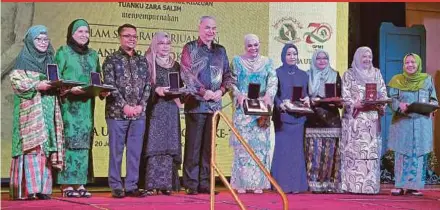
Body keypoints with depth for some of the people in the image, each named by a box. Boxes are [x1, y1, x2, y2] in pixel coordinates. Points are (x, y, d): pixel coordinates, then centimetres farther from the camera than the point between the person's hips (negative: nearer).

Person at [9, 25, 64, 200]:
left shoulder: (50, 60, 19)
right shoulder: (23, 59, 1)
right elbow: (16, 80, -8)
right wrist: (36, 86, -20)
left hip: (48, 109, 6)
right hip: (30, 110, -6)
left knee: (47, 146, 0)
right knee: (32, 144, -13)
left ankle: (42, 187, 2)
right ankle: (29, 188, -14)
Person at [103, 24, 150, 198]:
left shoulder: (142, 60, 13)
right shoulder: (111, 59, 1)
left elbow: (147, 85, 9)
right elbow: (110, 85, -8)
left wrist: (141, 105, -5)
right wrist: (124, 106, -15)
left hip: (139, 113, 4)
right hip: (117, 113, -4)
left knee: (135, 151, 5)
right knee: (116, 151, 1)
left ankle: (132, 186, 12)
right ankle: (116, 187, 7)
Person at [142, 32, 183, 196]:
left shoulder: (175, 65, 18)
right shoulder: (148, 63, 3)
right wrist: (156, 89, -22)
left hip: (171, 109, 5)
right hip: (154, 108, -5)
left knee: (170, 145, 0)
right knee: (154, 145, -10)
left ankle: (166, 184, 3)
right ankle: (151, 185, -11)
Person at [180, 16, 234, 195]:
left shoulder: (220, 50, 15)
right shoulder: (190, 48, 1)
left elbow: (228, 75, 16)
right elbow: (186, 74, -7)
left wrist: (222, 90, -3)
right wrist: (203, 92, -13)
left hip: (215, 104, 5)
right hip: (196, 104, -4)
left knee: (208, 145, 7)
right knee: (193, 145, -3)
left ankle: (204, 183, 12)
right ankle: (191, 184, 1)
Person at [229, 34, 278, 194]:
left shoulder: (267, 62, 12)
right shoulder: (237, 61, 9)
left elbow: (273, 81, 2)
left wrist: (268, 96, -16)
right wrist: (239, 95, -14)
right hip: (243, 107, -1)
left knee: (260, 144, -1)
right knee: (242, 143, -5)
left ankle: (258, 183, 2)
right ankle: (241, 183, -2)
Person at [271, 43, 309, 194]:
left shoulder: (303, 75, 14)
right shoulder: (278, 73, 3)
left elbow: (306, 94, 15)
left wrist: (307, 100, -7)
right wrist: (280, 104, -20)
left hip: (298, 117, 3)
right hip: (282, 116, -3)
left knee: (297, 149, 1)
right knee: (282, 148, -6)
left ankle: (296, 184, 5)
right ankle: (282, 184, -2)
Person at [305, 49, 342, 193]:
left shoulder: (335, 76, 13)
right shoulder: (308, 76, 11)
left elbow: (340, 97, 11)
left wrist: (336, 102, -10)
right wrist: (310, 101, -11)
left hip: (331, 120, 1)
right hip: (313, 120, -1)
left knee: (330, 153, -4)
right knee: (315, 152, -7)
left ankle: (330, 183, 3)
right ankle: (314, 184, -4)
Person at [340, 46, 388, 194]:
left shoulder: (376, 73, 16)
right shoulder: (349, 74, 5)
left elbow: (383, 93, 12)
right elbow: (345, 96, -2)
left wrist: (380, 104, -7)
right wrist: (355, 104, -18)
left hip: (372, 118, 3)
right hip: (354, 118, -3)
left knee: (372, 150, -1)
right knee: (353, 150, -7)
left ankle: (370, 185, 0)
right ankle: (352, 185, -6)